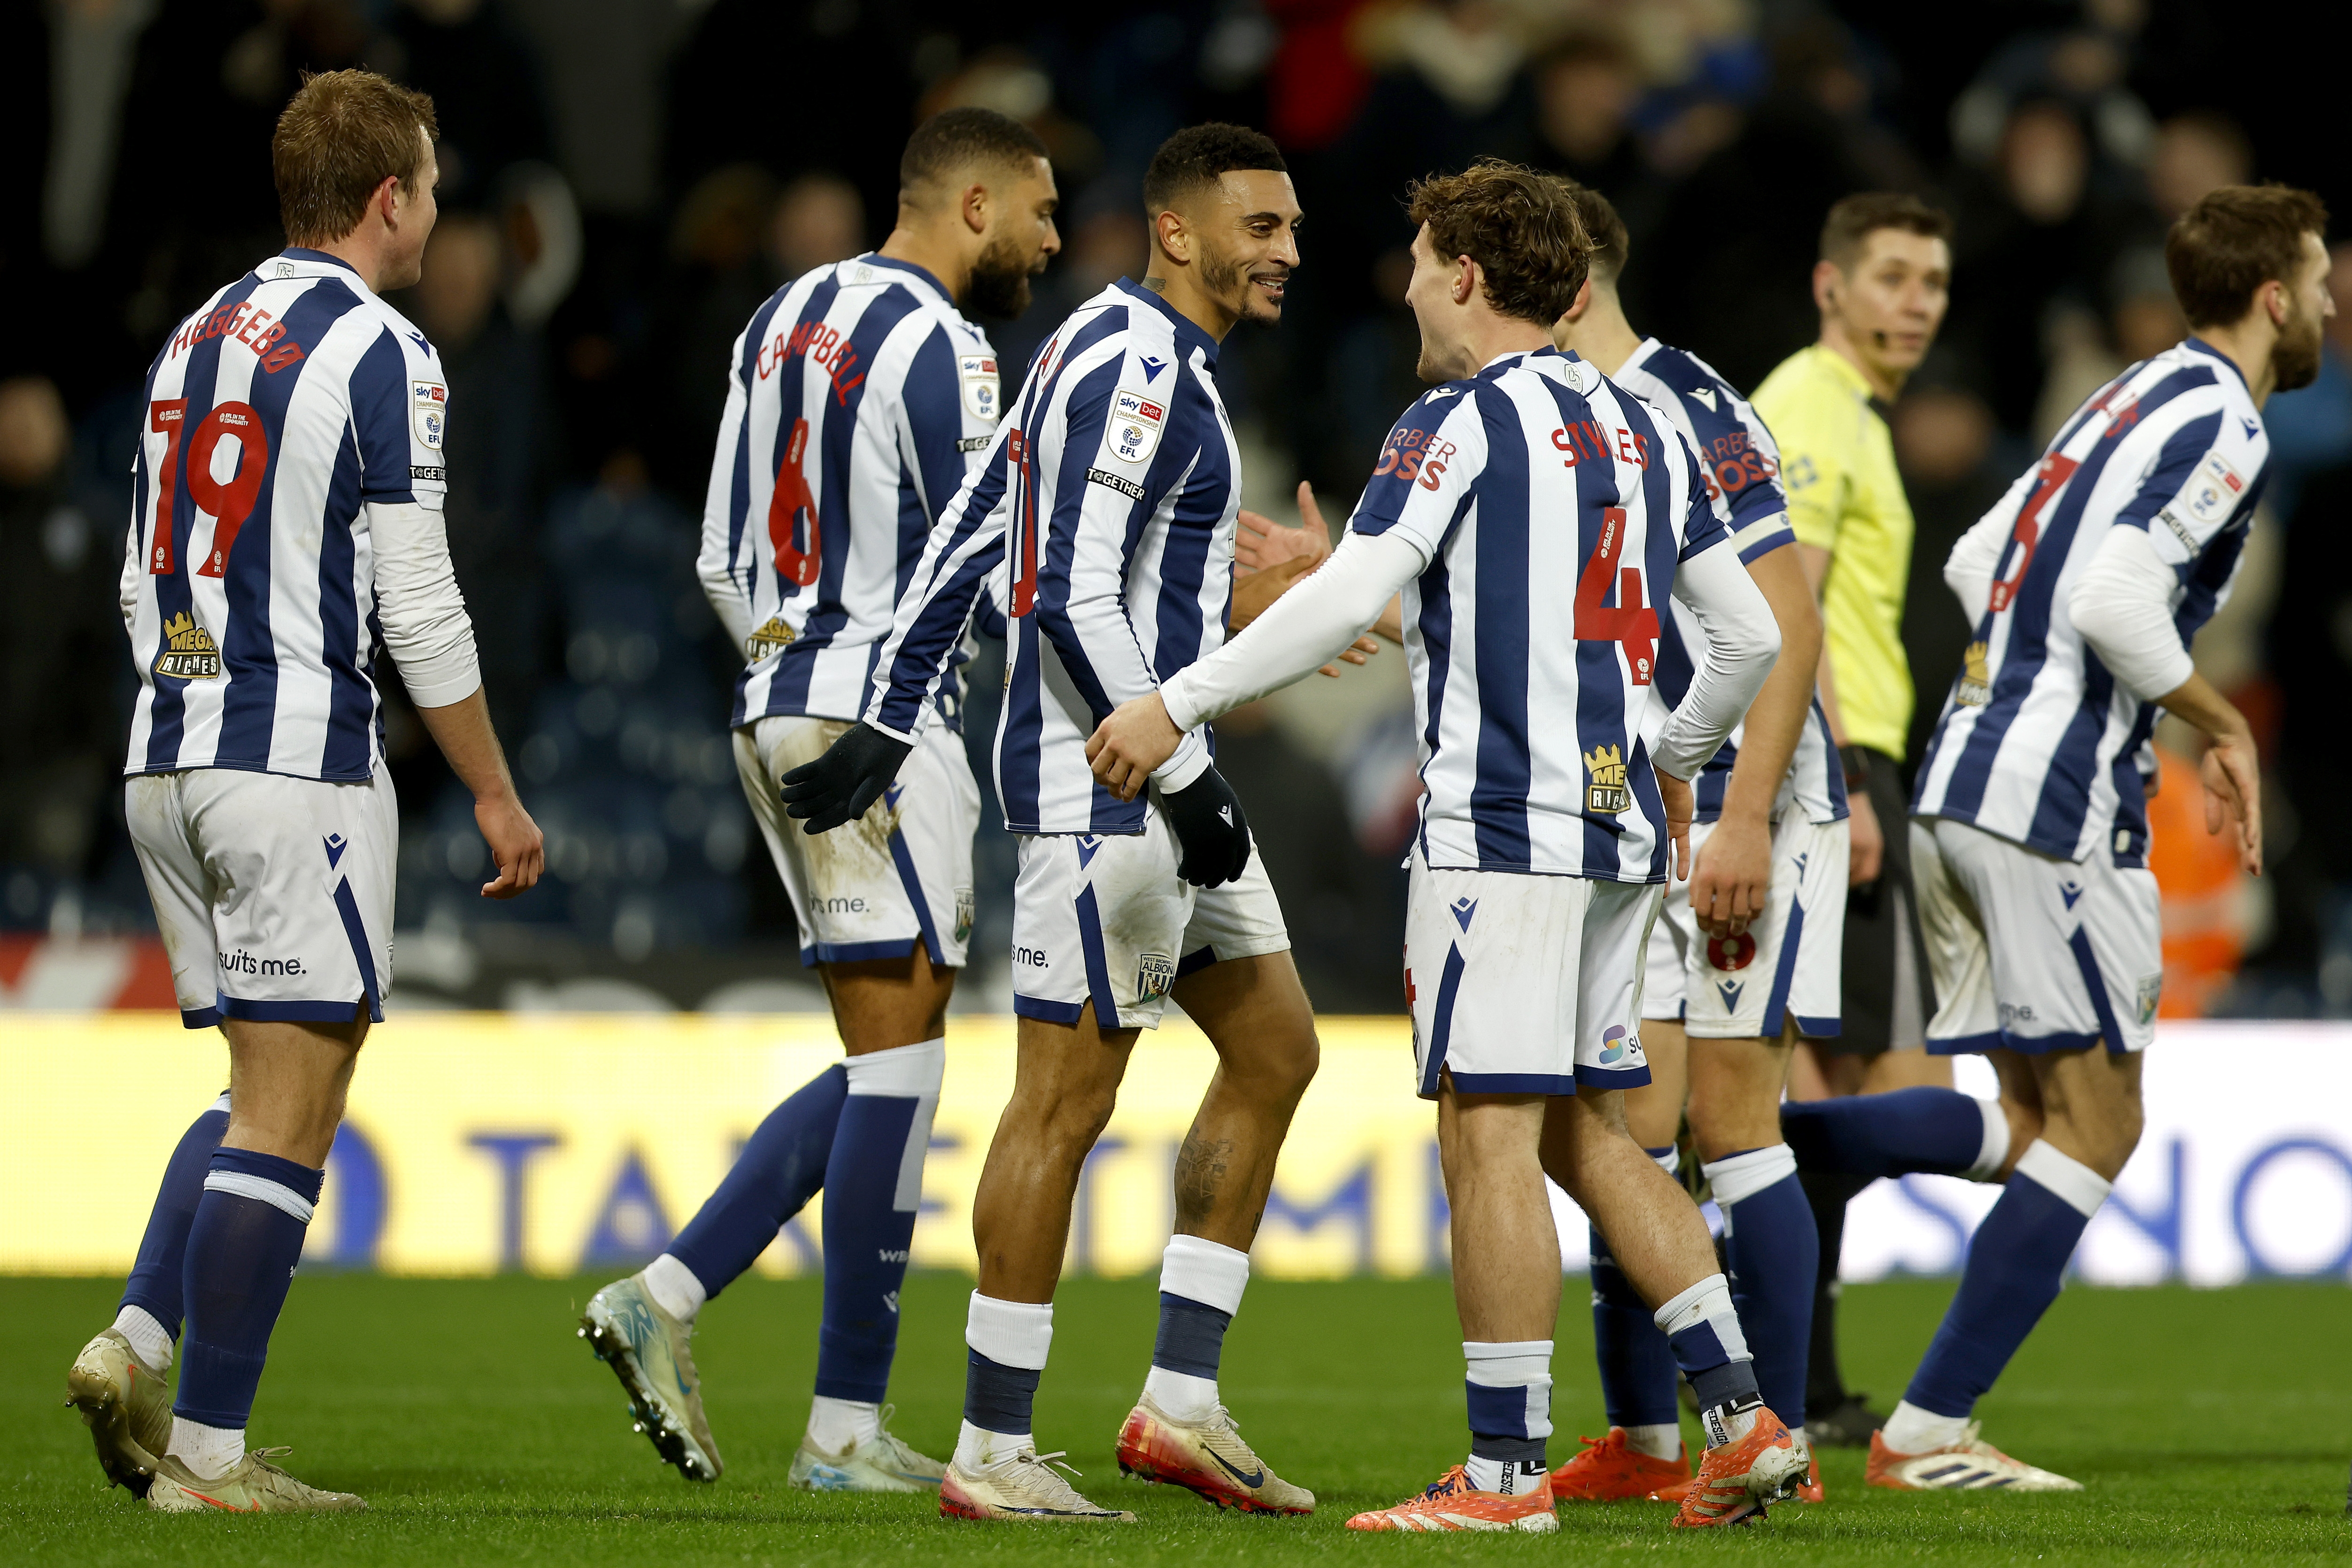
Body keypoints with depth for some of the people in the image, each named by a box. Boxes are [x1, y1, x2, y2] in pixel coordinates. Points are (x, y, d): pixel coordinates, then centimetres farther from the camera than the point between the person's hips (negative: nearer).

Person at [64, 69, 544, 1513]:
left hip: (166, 758, 8)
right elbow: (418, 605, -11)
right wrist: (496, 796, -4)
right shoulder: (379, 352, -9)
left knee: (270, 1091, 17)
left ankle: (140, 1340, -1)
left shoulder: (199, 338, 15)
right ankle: (209, 1452, -6)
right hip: (302, 767, -8)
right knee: (290, 1112, -4)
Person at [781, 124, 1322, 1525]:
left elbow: (966, 543, 17)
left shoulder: (1131, 361, 16)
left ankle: (1182, 1405, 12)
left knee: (1275, 1051, 12)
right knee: (1067, 1100, -6)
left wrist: (888, 727, 16)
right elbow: (1078, 599, -22)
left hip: (1160, 776, 11)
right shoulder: (1135, 368, -15)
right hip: (1105, 780, -11)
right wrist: (1188, 783, -20)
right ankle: (994, 1456, -1)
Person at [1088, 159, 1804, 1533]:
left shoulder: (1461, 423, -7)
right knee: (1590, 1132, 14)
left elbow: (1350, 598, -18)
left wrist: (1178, 705, -14)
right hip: (1618, 826, 8)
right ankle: (1743, 1416, 8)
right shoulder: (1645, 432, 15)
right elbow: (1750, 636, 18)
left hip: (1502, 826, -8)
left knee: (1490, 1135, -6)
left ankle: (1508, 1467, -7)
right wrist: (1677, 760, 36)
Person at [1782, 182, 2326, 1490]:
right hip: (2056, 803, -9)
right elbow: (2113, 597, -22)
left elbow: (1976, 563, 24)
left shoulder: (2136, 399, 19)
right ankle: (1928, 1432, -2)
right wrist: (2224, 729, -10)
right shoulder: (2221, 423, -10)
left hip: (1965, 785, 9)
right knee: (2094, 1130, -1)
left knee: (2032, 1124, 12)